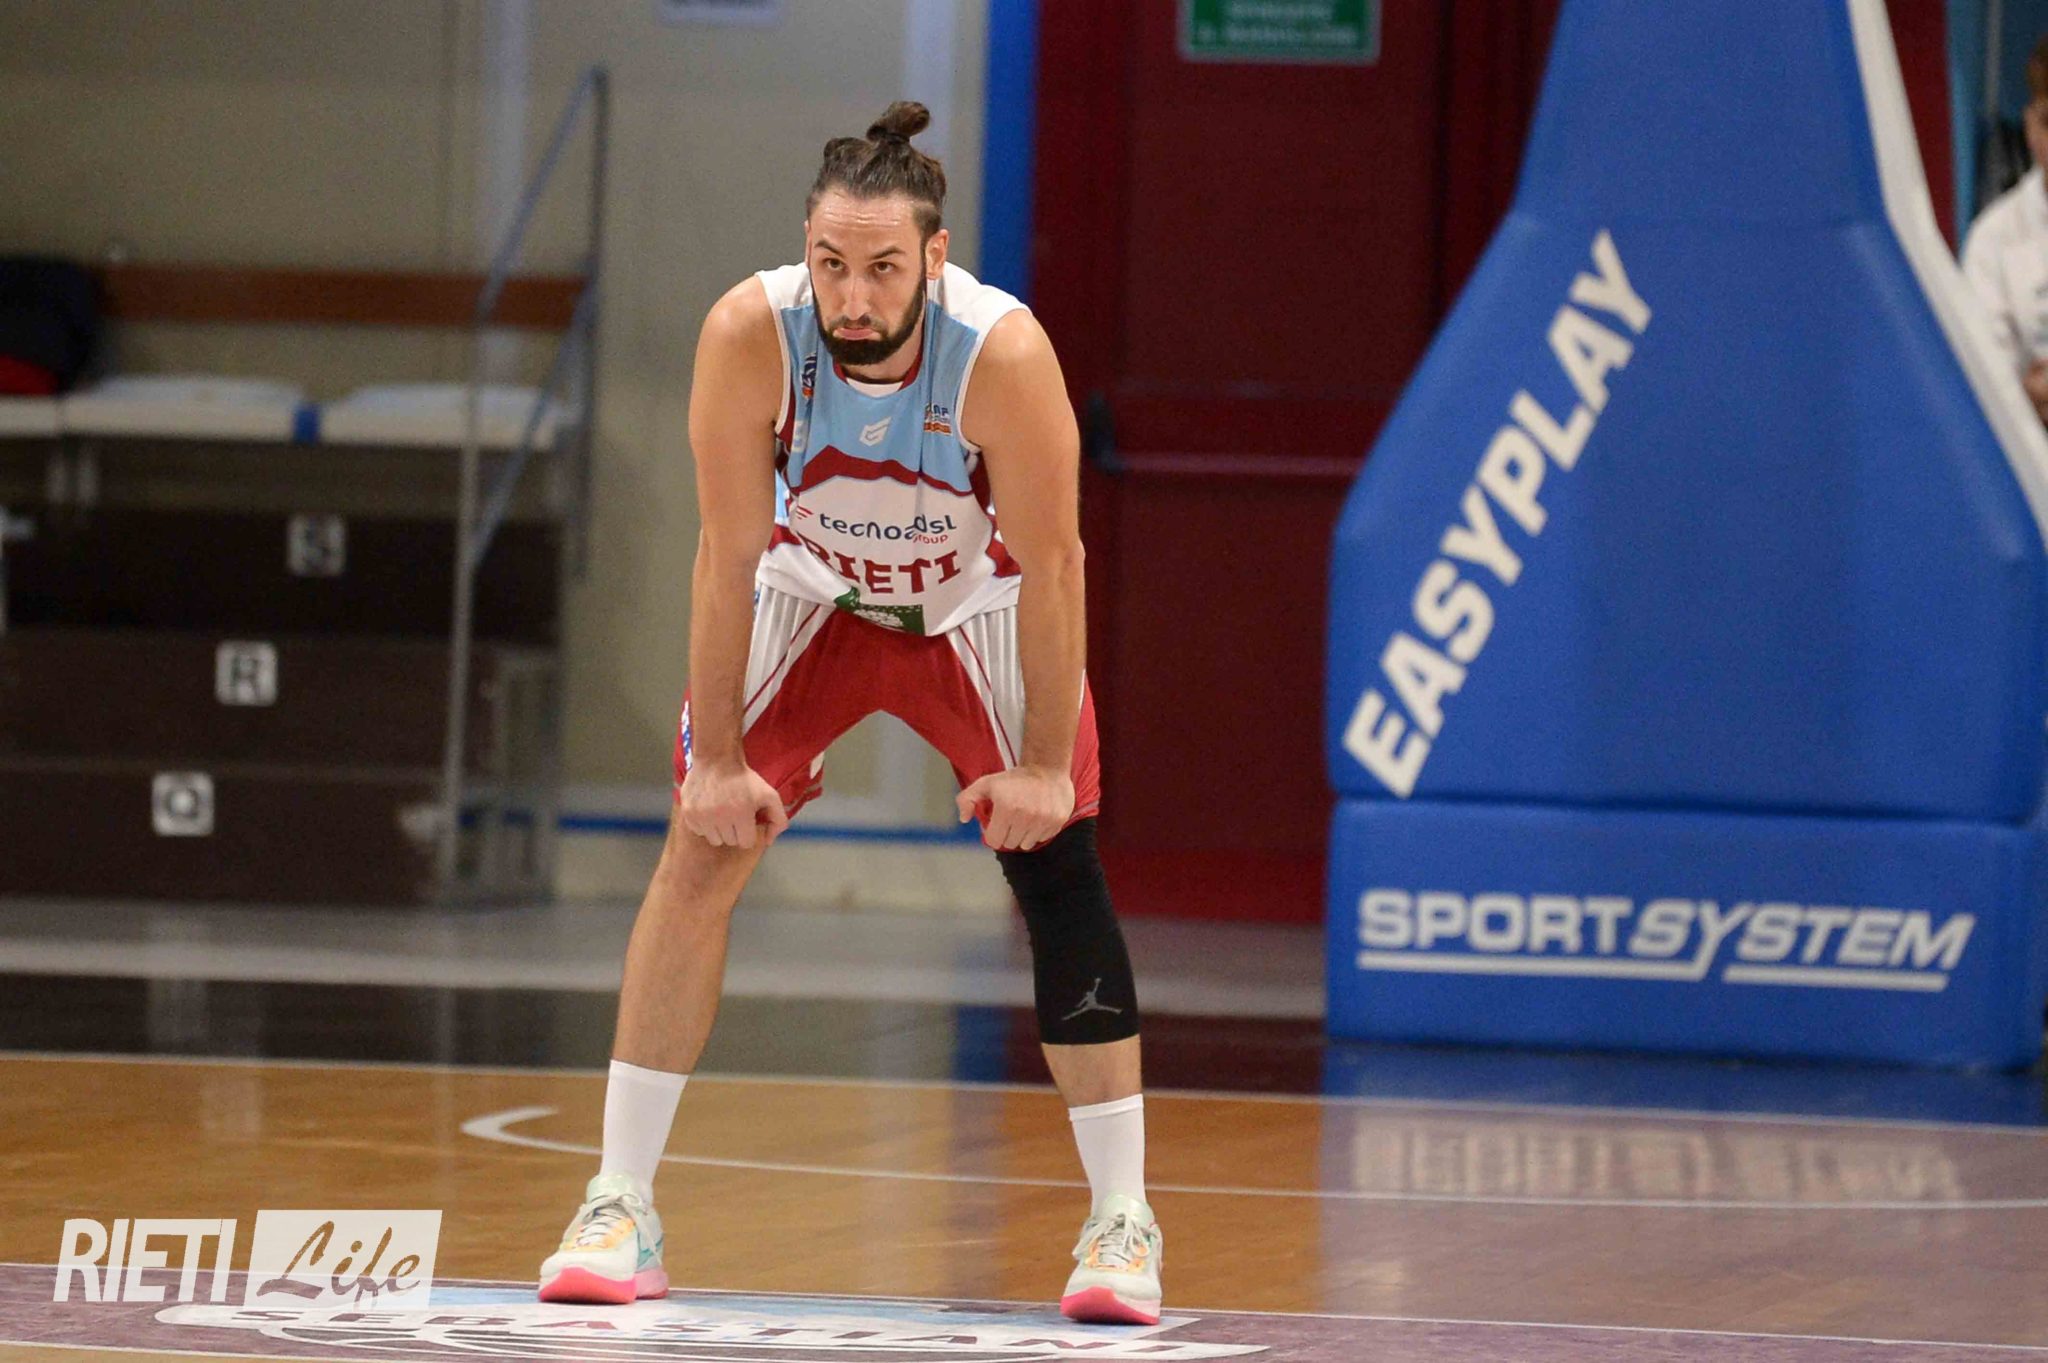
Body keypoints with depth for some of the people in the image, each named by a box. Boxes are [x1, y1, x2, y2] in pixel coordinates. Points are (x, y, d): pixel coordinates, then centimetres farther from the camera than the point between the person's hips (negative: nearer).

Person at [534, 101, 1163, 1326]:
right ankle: (621, 1209, -2)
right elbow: (731, 553, -22)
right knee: (699, 856, -8)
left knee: (1060, 871, -10)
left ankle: (1124, 1223, -1)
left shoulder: (1004, 352, -34)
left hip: (980, 609, -1)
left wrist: (1045, 766, -21)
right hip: (810, 595, 1)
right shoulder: (751, 335, -31)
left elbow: (1053, 562, -24)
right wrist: (717, 758, -20)